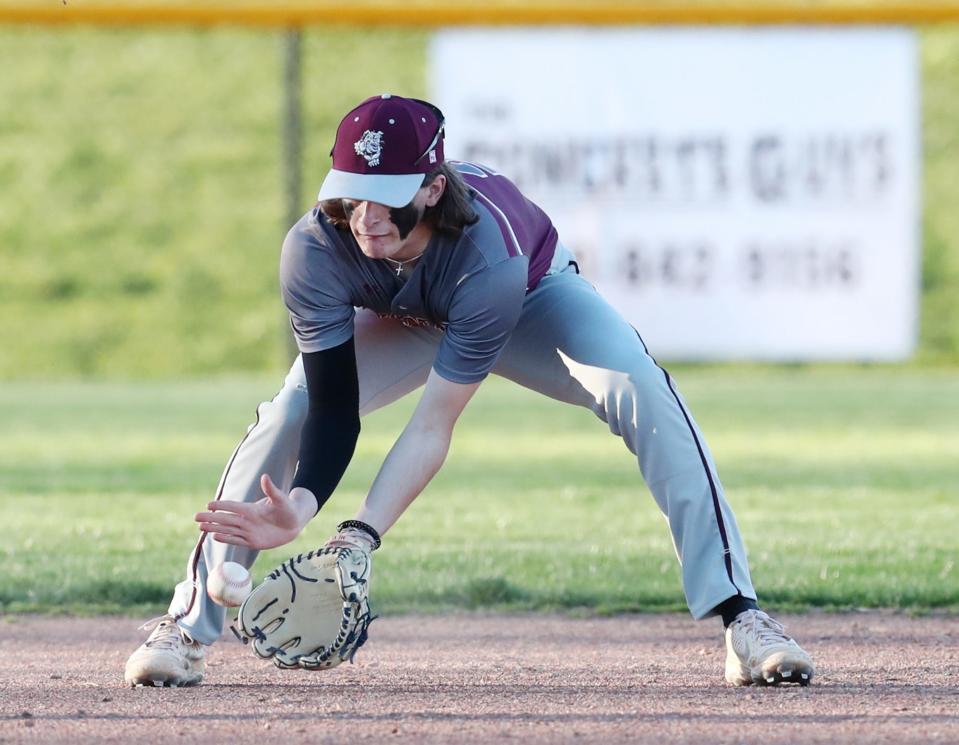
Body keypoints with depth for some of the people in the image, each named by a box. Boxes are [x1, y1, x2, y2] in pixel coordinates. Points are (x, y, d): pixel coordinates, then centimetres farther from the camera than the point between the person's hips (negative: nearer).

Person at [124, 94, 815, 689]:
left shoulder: (492, 257, -43)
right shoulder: (314, 251, -35)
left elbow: (433, 427, -41)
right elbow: (333, 412, -33)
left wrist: (361, 535, -50)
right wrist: (301, 503, -52)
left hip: (533, 298, -3)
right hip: (399, 320, 3)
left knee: (640, 391, -29)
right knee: (287, 415, -20)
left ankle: (740, 617, -29)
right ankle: (188, 628, -7)